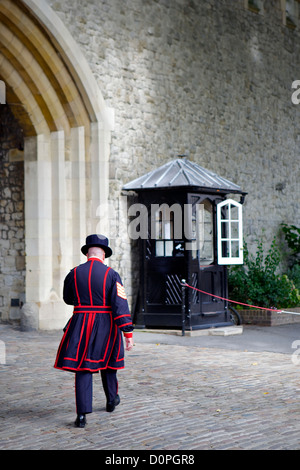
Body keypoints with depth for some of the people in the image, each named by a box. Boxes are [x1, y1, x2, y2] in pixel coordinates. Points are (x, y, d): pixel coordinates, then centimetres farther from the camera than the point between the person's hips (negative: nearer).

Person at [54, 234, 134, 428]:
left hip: (81, 326, 0)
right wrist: (128, 333, -12)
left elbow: (68, 299, 16)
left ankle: (82, 414, -9)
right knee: (107, 361, 21)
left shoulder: (74, 273, 0)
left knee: (83, 368, 1)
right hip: (106, 325, 0)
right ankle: (112, 399, 40)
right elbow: (120, 305, -12)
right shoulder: (111, 274, -6)